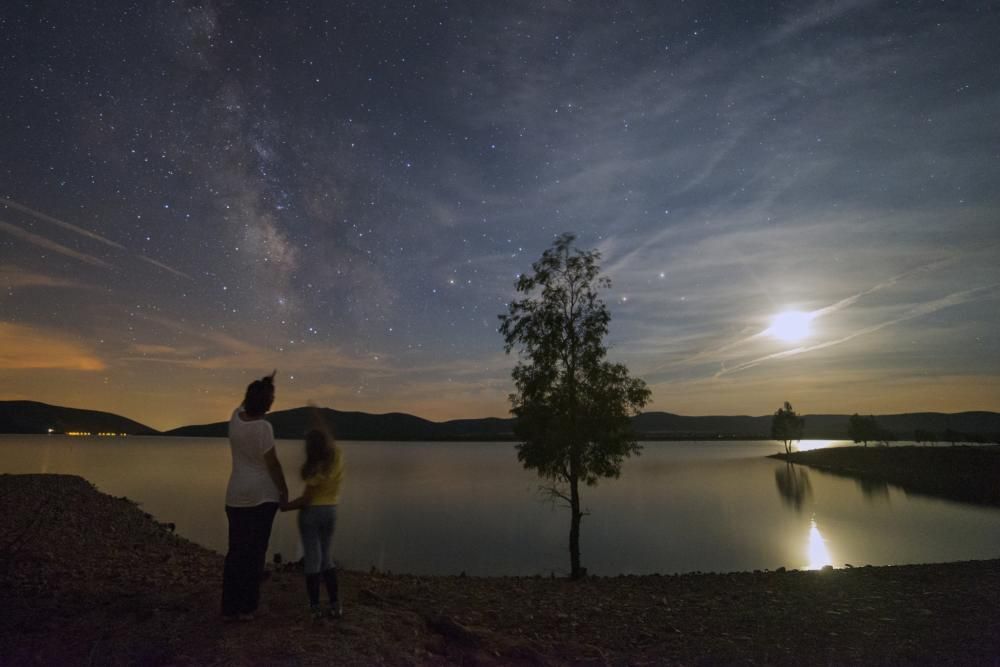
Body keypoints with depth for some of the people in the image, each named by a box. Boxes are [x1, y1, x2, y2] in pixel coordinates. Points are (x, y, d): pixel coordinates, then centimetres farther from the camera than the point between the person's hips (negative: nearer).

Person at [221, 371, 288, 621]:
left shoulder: (236, 416, 0)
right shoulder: (263, 427, -19)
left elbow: (247, 401, 26)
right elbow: (273, 464, -15)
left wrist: (265, 384, 28)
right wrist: (284, 490, -4)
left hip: (236, 496, 6)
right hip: (262, 496, -6)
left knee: (235, 552, 13)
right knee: (255, 552, 4)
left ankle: (229, 608, 18)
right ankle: (246, 607, 11)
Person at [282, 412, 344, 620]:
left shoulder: (317, 469, -20)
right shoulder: (337, 457, -4)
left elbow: (305, 499, -20)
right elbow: (330, 439, 15)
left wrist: (282, 507, -9)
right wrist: (319, 420, 25)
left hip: (311, 513, -6)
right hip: (331, 511, 6)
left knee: (312, 558, 5)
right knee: (326, 556, 17)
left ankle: (315, 607, 10)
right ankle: (335, 604, 16)